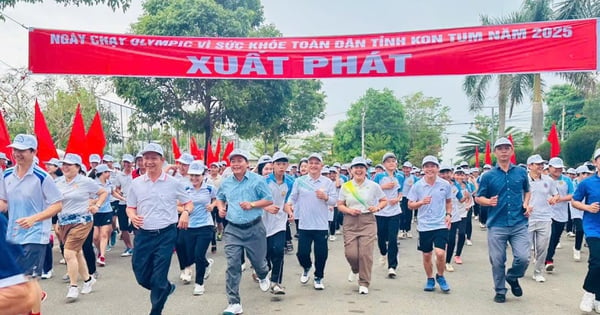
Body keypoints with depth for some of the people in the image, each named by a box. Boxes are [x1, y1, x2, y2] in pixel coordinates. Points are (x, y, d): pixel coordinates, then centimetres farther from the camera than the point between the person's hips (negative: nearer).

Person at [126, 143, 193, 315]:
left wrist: (186, 212, -17)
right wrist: (132, 216, -10)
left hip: (166, 234, -3)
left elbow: (189, 203, 5)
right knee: (141, 277, 11)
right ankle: (166, 288, 41)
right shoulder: (136, 183, 3)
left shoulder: (173, 183, -3)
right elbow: (130, 207, 12)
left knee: (158, 279, 0)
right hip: (143, 234, 3)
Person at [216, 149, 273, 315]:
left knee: (258, 261, 14)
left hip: (254, 228, -2)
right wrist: (220, 207, 2)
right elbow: (219, 198, 23)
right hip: (232, 229, 2)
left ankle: (263, 276, 53)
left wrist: (252, 204, -18)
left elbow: (269, 200, -4)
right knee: (232, 266, -5)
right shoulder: (226, 183, 6)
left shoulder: (257, 180, -7)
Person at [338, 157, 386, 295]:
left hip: (368, 221, -1)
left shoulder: (373, 186, 3)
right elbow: (340, 205, 8)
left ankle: (364, 283, 10)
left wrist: (377, 207, -7)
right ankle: (355, 270, 31)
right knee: (350, 253, -5)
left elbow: (384, 200, 13)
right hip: (350, 222, 1)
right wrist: (349, 210, -11)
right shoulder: (345, 186, 5)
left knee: (365, 253, -7)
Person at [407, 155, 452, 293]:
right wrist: (421, 202, -18)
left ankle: (440, 276, 15)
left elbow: (449, 201, 15)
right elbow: (410, 205, 0)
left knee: (440, 253, -13)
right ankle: (430, 279, 31)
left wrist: (449, 214, 0)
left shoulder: (445, 185, -1)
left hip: (441, 224, -1)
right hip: (424, 226, 1)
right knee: (426, 255, 10)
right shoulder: (417, 185, -4)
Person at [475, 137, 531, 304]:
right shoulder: (488, 176, -1)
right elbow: (479, 198, 4)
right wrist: (489, 201, -17)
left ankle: (512, 277, 25)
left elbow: (527, 191, 23)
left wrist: (526, 203, 4)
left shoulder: (521, 172, 6)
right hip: (496, 225, -1)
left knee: (523, 258, -7)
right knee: (497, 261, 5)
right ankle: (500, 291, 25)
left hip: (519, 224, 1)